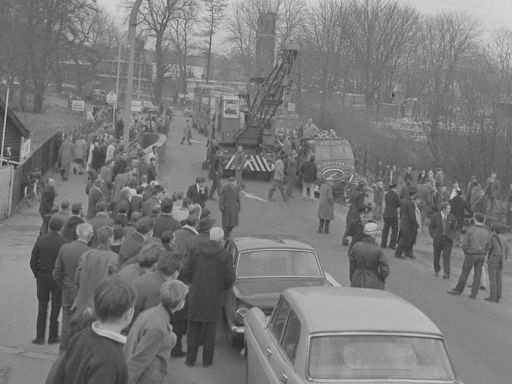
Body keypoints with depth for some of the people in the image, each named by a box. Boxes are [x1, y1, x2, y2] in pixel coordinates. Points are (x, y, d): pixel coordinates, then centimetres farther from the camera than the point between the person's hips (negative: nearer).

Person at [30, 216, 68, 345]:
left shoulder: (40, 240, -5)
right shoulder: (63, 243, -15)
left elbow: (33, 261, -1)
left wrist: (37, 275, 11)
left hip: (42, 278, 3)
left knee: (42, 307, 12)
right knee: (55, 307, 8)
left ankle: (40, 336, 12)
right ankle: (53, 336, 13)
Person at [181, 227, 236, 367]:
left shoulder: (196, 251, -4)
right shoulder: (225, 256, -11)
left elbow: (185, 272, -3)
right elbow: (230, 278, -9)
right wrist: (223, 286, 12)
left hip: (196, 296, 2)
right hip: (214, 298, -2)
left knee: (193, 330, 13)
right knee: (210, 331, 11)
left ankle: (190, 359, 17)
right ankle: (207, 360, 16)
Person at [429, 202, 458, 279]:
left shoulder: (451, 217, 0)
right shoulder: (435, 217, -6)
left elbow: (454, 227, 12)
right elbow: (431, 227, 3)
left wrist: (453, 235, 1)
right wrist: (433, 236, -6)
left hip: (448, 239, 1)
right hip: (438, 239, -1)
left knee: (447, 256, -9)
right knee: (436, 256, 10)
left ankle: (446, 273, -10)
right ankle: (436, 269, 35)